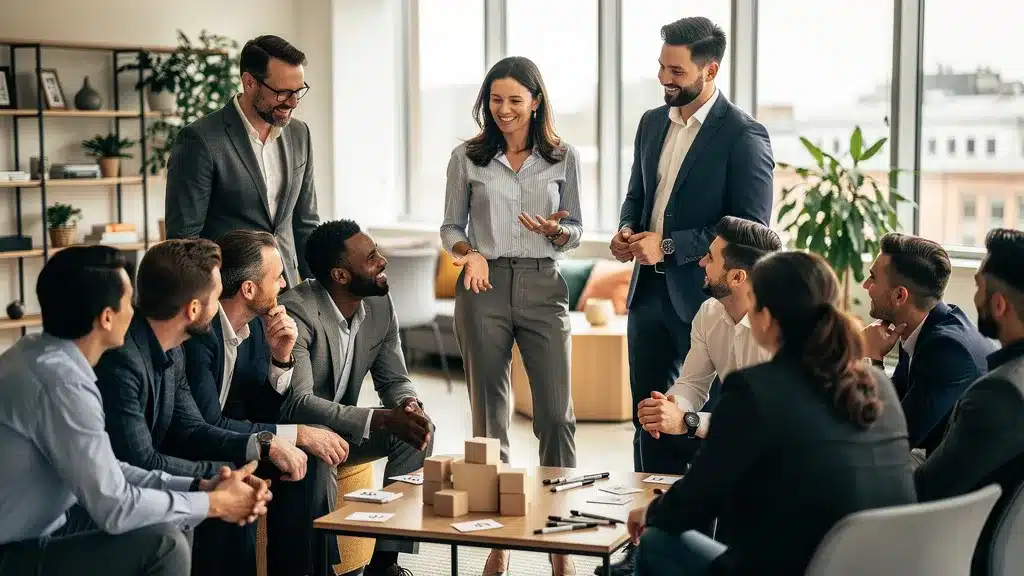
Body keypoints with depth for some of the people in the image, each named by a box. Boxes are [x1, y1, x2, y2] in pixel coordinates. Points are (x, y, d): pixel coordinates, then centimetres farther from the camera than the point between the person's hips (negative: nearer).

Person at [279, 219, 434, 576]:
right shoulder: (297, 312, -26)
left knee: (419, 429, -14)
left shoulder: (380, 305, -4)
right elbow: (298, 403, -33)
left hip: (342, 427, 7)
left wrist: (409, 405, -21)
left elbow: (394, 380, 5)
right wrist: (382, 419, -40)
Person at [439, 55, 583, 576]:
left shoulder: (563, 157, 4)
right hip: (484, 289, 0)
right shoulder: (467, 158, 4)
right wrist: (469, 252, -12)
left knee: (556, 414, -3)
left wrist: (554, 230, -13)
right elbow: (451, 227, 9)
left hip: (543, 288, 0)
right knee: (489, 415, 4)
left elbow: (575, 232, 10)